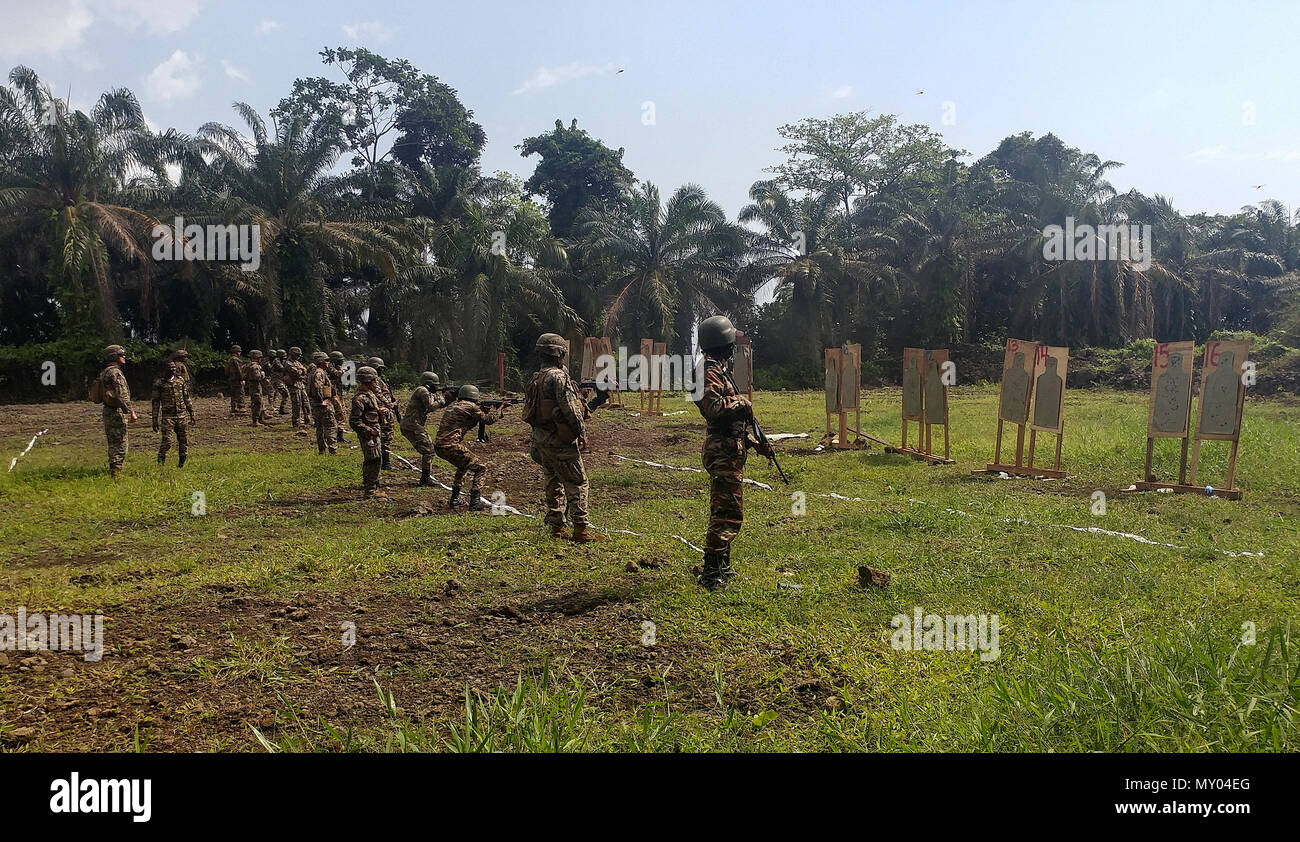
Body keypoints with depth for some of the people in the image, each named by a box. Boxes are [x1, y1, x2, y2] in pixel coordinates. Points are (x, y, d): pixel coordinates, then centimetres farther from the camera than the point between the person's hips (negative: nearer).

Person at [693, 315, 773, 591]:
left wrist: (756, 444, 22)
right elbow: (713, 407, -31)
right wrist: (741, 403, -14)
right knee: (728, 513, -12)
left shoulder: (718, 371, 20)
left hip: (728, 450, 11)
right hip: (723, 451, -11)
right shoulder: (710, 372, -13)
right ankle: (711, 572, -12)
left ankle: (720, 567, 27)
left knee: (724, 511, 17)